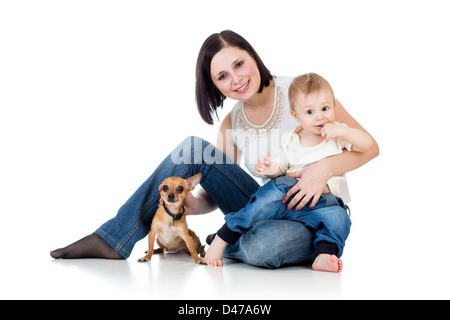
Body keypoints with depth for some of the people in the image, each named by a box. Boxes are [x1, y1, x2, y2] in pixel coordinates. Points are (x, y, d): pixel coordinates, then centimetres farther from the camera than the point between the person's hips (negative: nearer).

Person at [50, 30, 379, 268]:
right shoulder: (231, 125, 4)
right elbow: (215, 194, 3)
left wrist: (324, 168, -29)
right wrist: (192, 204, -20)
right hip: (267, 211, 4)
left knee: (263, 245, -41)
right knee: (193, 149, -14)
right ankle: (114, 239, -9)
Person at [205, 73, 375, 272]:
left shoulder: (337, 135, 4)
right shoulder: (290, 141, 7)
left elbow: (369, 144, -5)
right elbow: (282, 170, 14)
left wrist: (341, 130, -18)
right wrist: (270, 169, -10)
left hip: (325, 202, 1)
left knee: (338, 218, -32)